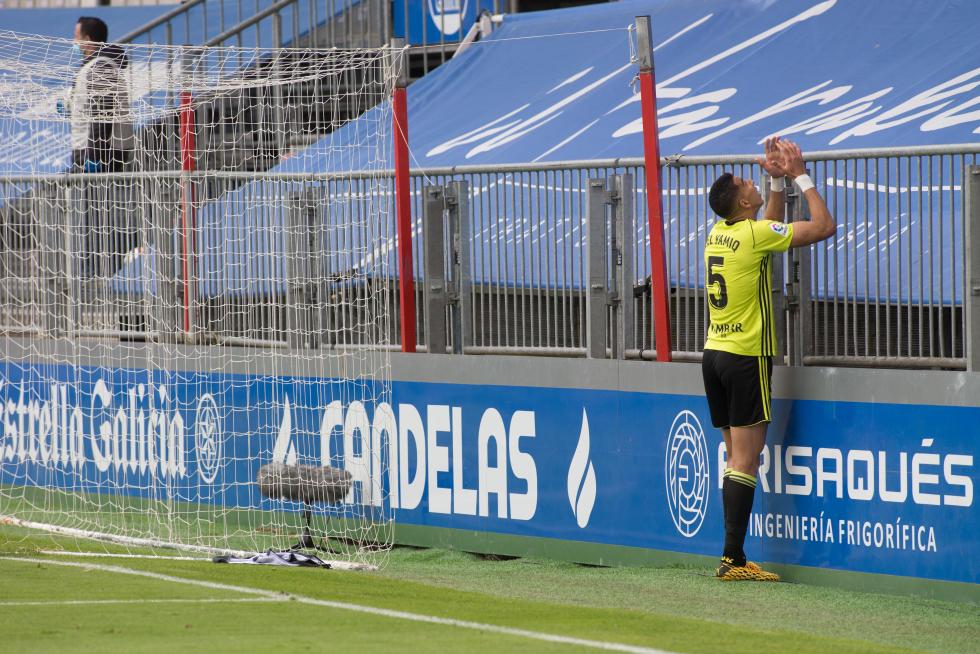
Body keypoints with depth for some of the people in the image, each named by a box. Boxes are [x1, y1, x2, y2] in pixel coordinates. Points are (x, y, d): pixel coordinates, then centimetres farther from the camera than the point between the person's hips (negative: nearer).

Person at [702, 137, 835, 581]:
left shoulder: (719, 234, 9)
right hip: (746, 358, -8)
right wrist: (800, 176, -1)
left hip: (715, 354, 8)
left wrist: (778, 182, 22)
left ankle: (733, 557, 8)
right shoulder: (754, 234, -13)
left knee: (736, 457, 10)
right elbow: (823, 227, -9)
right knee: (745, 461, -8)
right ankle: (733, 559, -12)